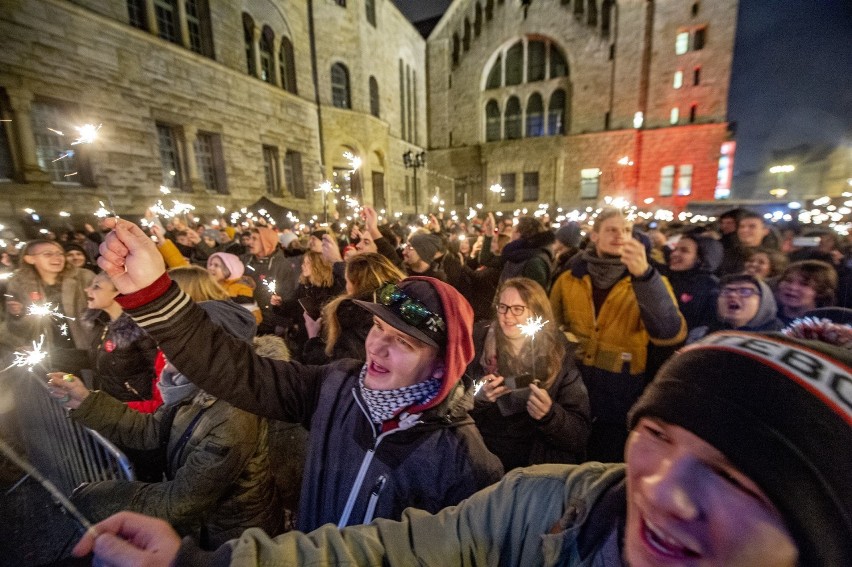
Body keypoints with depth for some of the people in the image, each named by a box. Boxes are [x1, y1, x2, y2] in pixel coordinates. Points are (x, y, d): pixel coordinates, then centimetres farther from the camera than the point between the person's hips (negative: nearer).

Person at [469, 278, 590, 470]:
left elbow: (580, 435, -5)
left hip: (539, 468, 1)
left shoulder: (559, 356, -4)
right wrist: (475, 396, -20)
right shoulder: (477, 343, -4)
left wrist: (549, 414, -24)